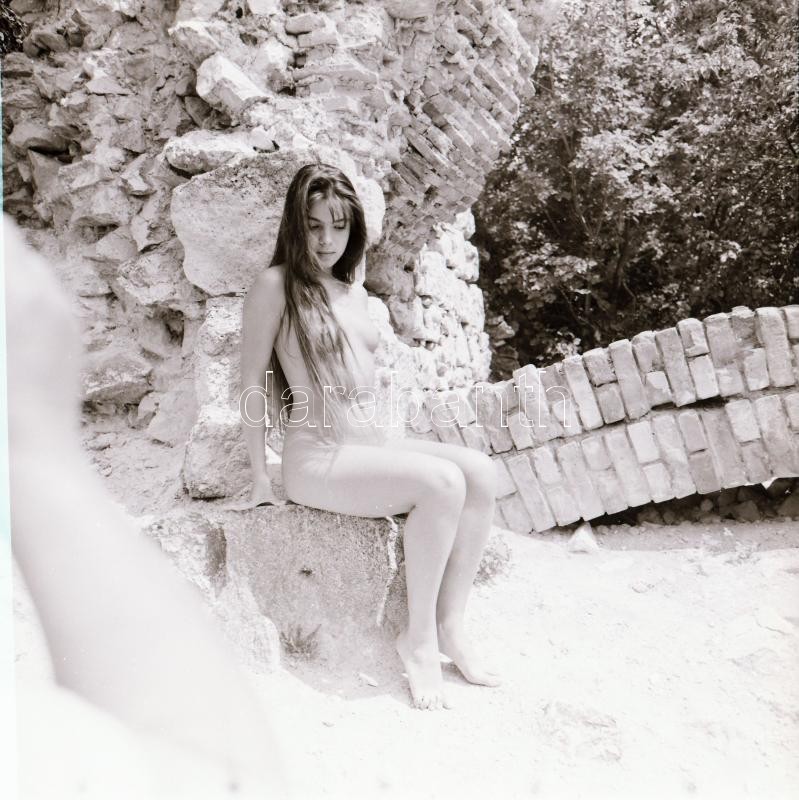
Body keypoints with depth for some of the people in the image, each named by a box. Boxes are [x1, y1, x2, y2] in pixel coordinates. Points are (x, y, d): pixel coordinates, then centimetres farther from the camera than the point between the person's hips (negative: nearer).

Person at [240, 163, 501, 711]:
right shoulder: (276, 285, -4)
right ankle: (419, 638, -11)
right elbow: (254, 382, -5)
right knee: (442, 482, -27)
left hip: (370, 441, 7)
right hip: (315, 458, -7)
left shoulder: (356, 292, 17)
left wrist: (381, 439, 14)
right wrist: (260, 477, -6)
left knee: (480, 471, -15)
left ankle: (450, 627, -7)